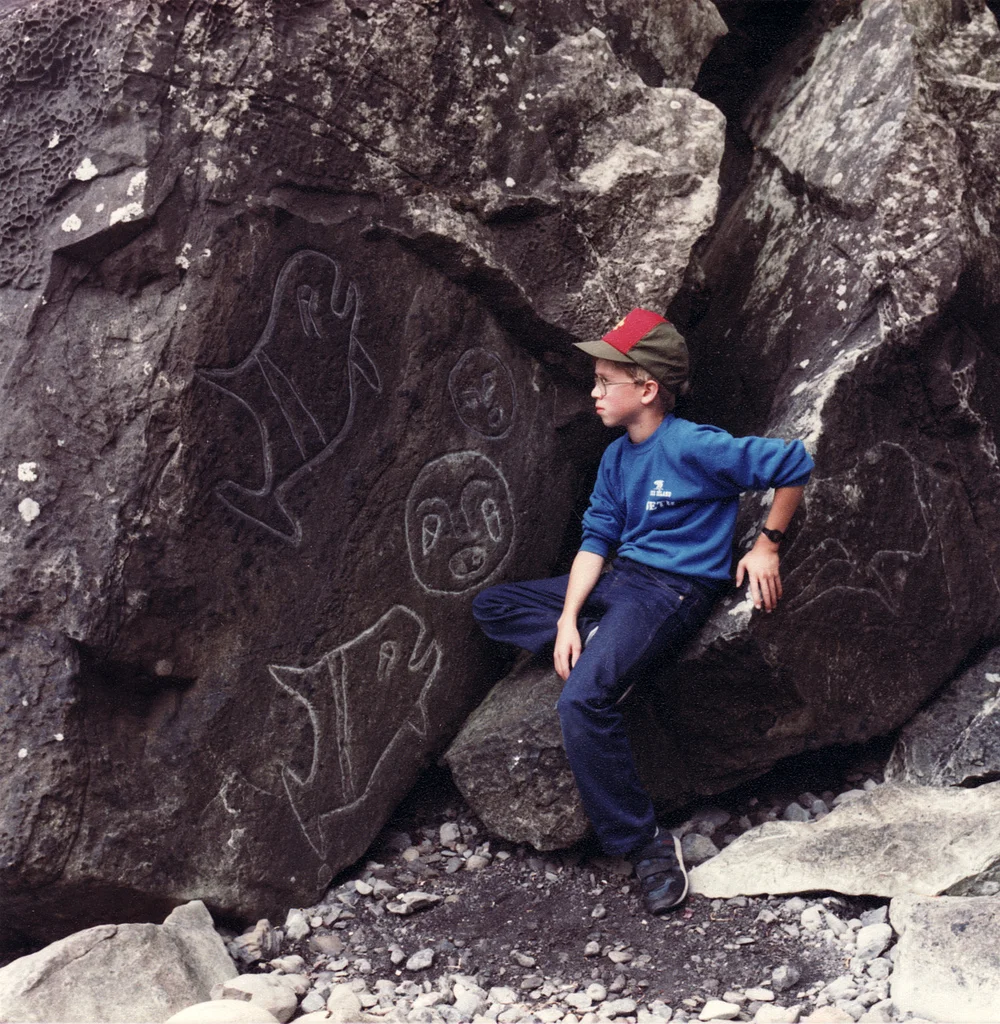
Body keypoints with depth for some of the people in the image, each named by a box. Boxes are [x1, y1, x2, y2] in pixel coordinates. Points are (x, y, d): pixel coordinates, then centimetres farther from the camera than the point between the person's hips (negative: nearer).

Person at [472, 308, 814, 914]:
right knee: (492, 607, 7)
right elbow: (597, 539, 7)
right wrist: (569, 618, -6)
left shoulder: (694, 448, -14)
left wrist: (767, 545, -4)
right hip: (618, 580, 9)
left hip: (675, 588, -9)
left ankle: (644, 841, -19)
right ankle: (604, 646, -7)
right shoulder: (616, 458, 10)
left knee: (584, 697, -31)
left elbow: (793, 463, -11)